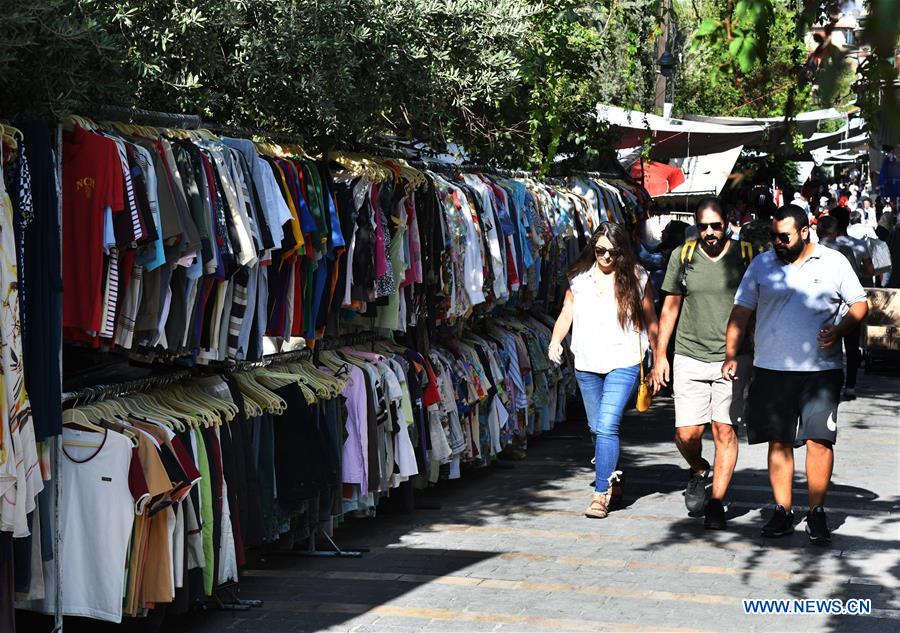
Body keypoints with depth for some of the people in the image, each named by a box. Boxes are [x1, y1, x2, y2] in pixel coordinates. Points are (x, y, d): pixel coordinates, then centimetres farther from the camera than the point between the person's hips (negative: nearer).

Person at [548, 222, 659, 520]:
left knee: (607, 426, -16)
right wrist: (555, 341, -8)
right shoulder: (580, 278, 5)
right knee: (596, 427, 16)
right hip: (586, 364, 4)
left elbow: (650, 321, 3)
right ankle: (609, 474, 39)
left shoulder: (637, 279, -2)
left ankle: (601, 493, -14)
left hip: (623, 363, -4)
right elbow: (566, 314, 9)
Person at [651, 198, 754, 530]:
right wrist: (660, 354, 10)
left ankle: (716, 502, 9)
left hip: (733, 358, -1)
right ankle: (698, 471, 29)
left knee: (725, 431, -2)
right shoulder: (682, 257, 4)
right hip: (690, 357, 1)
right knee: (687, 434, -4)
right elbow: (670, 306, 13)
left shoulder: (746, 255, 0)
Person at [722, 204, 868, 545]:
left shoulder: (834, 262, 5)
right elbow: (741, 311, 11)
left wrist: (838, 330, -10)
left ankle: (816, 512, 6)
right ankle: (782, 511, 13)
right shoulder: (761, 264, 8)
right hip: (771, 368, 2)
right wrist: (731, 355, 2)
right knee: (779, 440, 4)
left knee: (820, 439, -5)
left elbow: (859, 304, 9)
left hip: (821, 368, -2)